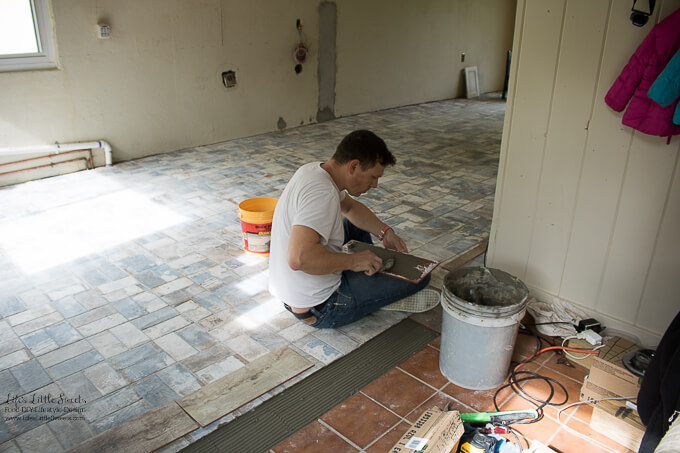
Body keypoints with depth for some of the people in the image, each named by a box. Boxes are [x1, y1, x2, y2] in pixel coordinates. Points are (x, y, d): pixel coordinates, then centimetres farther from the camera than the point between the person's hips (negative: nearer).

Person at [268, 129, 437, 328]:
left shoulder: (314, 170, 2)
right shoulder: (322, 193, -28)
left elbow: (351, 207, 20)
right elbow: (298, 258, -40)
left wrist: (385, 231, 7)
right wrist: (352, 260, -27)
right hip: (318, 310, -9)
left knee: (357, 225, 25)